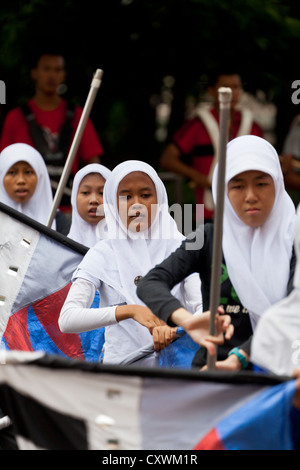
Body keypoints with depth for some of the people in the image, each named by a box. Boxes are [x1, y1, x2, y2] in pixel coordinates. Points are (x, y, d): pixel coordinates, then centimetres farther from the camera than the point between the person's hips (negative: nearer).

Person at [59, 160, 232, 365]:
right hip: (120, 363, -1)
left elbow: (201, 304, -5)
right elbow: (66, 319, -8)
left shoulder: (179, 247, 9)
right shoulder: (102, 254, 5)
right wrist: (129, 311, -22)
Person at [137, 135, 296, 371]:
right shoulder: (209, 238, 8)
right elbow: (150, 284, -6)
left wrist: (239, 358, -28)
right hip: (212, 365, 1)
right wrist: (188, 321, -28)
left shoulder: (290, 241, 5)